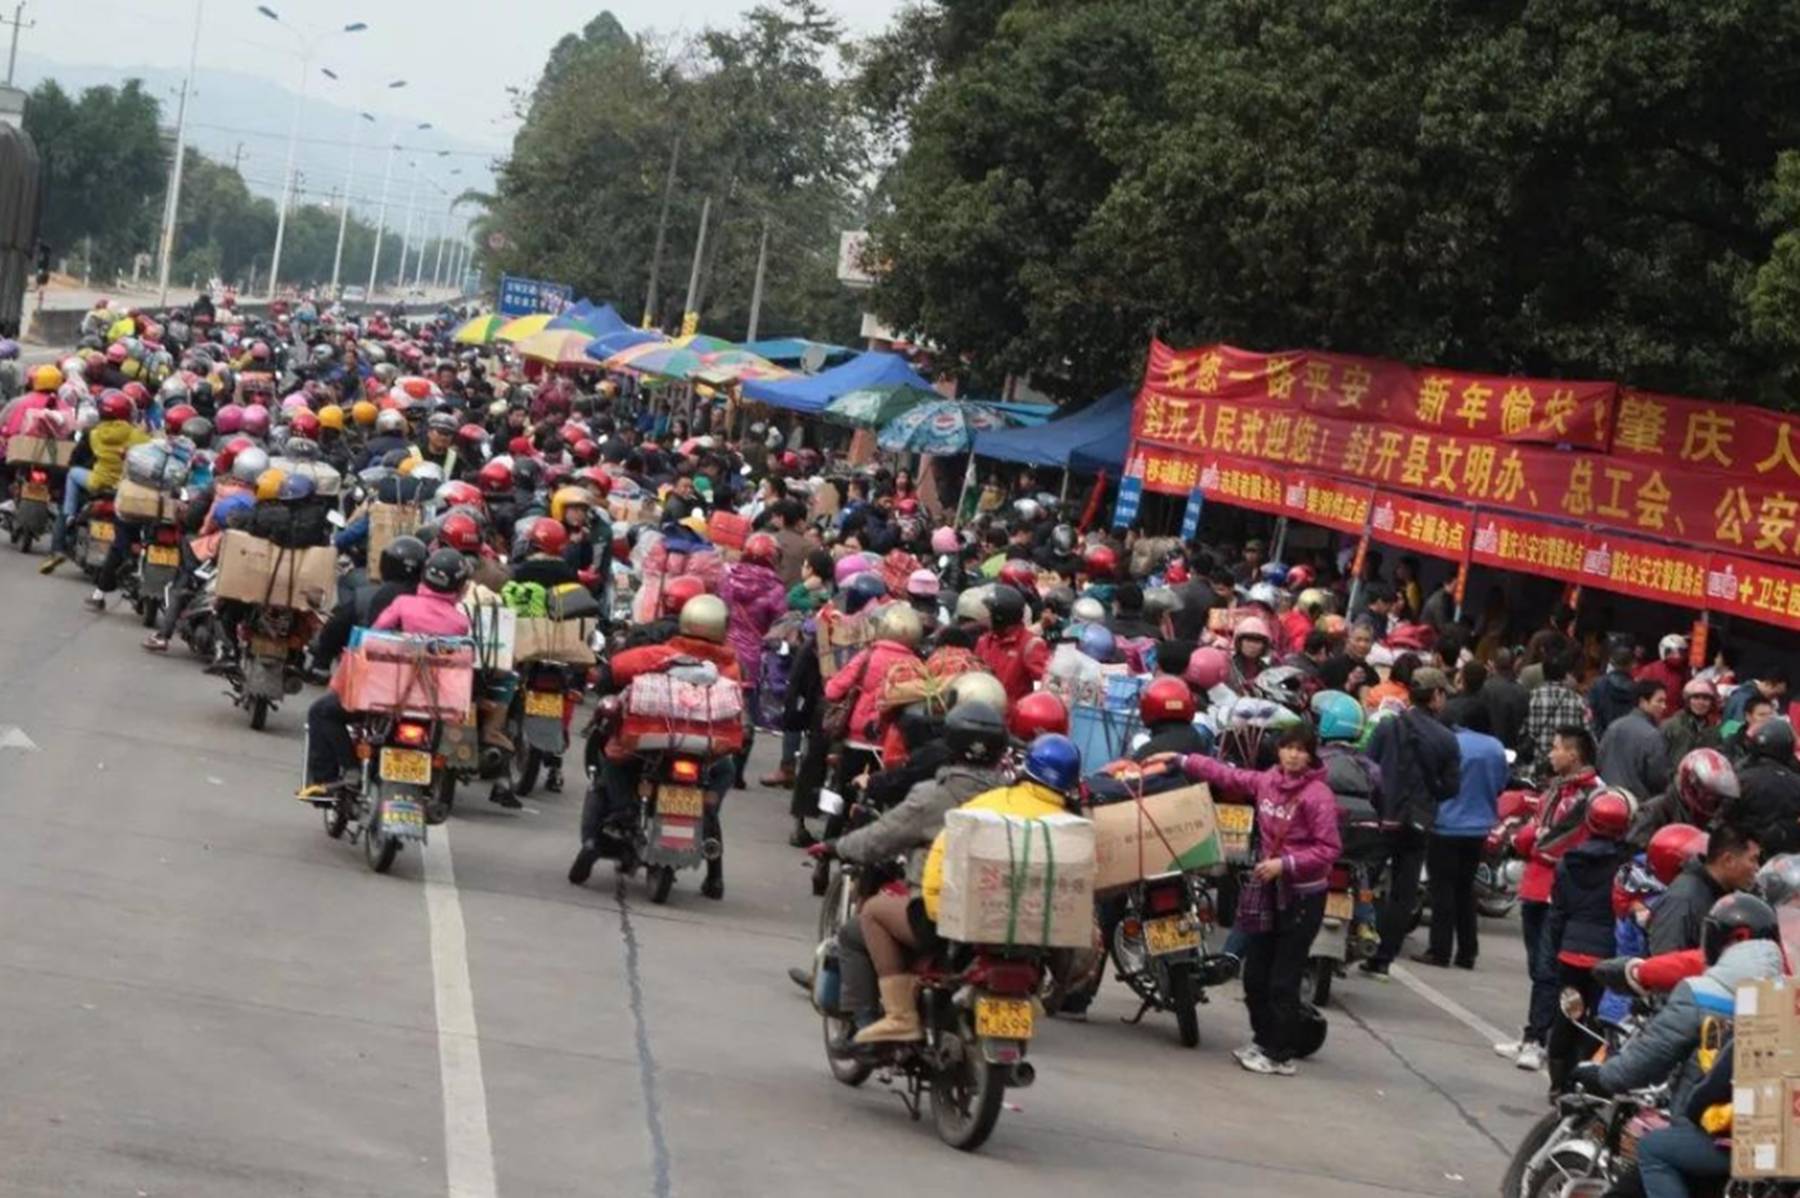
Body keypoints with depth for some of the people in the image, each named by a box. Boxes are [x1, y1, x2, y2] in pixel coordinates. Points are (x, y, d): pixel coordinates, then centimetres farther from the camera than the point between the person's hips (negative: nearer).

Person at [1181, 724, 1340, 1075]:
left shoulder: (1318, 794, -15)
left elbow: (1328, 849, -17)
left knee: (1283, 980, -3)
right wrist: (1182, 761, 14)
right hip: (1268, 888, 7)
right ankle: (1263, 1040, 27)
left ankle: (1280, 1055, 6)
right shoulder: (1266, 782, 3)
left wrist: (1286, 864, -22)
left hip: (1302, 894, -6)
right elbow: (1225, 774, 16)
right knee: (1255, 974, 12)